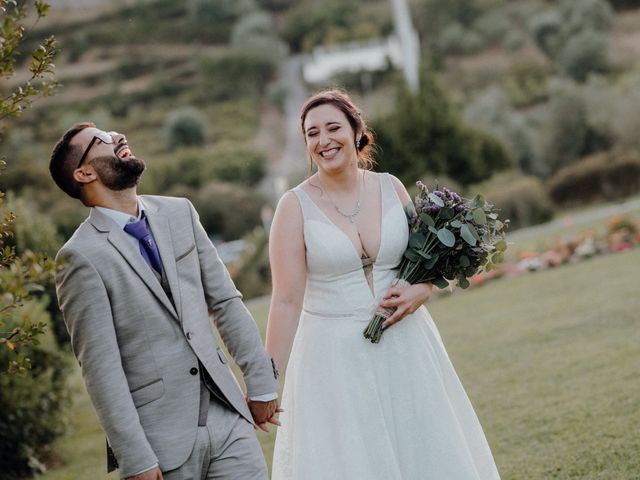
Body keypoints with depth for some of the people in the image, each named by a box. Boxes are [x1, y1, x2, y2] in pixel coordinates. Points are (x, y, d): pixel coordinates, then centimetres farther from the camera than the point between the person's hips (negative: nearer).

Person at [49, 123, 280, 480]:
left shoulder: (179, 213, 8)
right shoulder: (83, 255, -10)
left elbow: (225, 301, 13)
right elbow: (101, 368, -12)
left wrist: (261, 381, 11)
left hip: (227, 418, 5)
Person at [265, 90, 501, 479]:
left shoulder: (391, 188, 1)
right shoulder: (296, 206, -9)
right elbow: (287, 300, -10)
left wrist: (422, 290, -9)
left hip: (404, 347, 3)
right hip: (334, 355, -3)